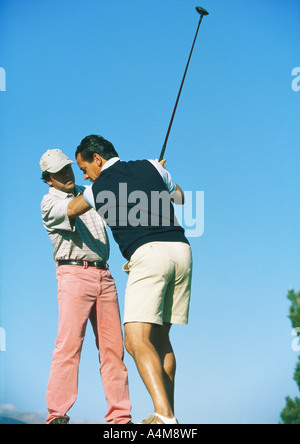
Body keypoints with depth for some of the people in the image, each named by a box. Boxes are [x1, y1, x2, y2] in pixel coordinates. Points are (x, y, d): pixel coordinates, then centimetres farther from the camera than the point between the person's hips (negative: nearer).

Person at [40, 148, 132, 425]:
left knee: (113, 346, 0)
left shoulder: (87, 192, 20)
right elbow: (73, 210, -18)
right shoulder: (50, 203, 1)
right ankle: (57, 415, -13)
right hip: (74, 274, -5)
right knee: (70, 343, -14)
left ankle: (119, 416, 2)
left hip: (103, 274, 6)